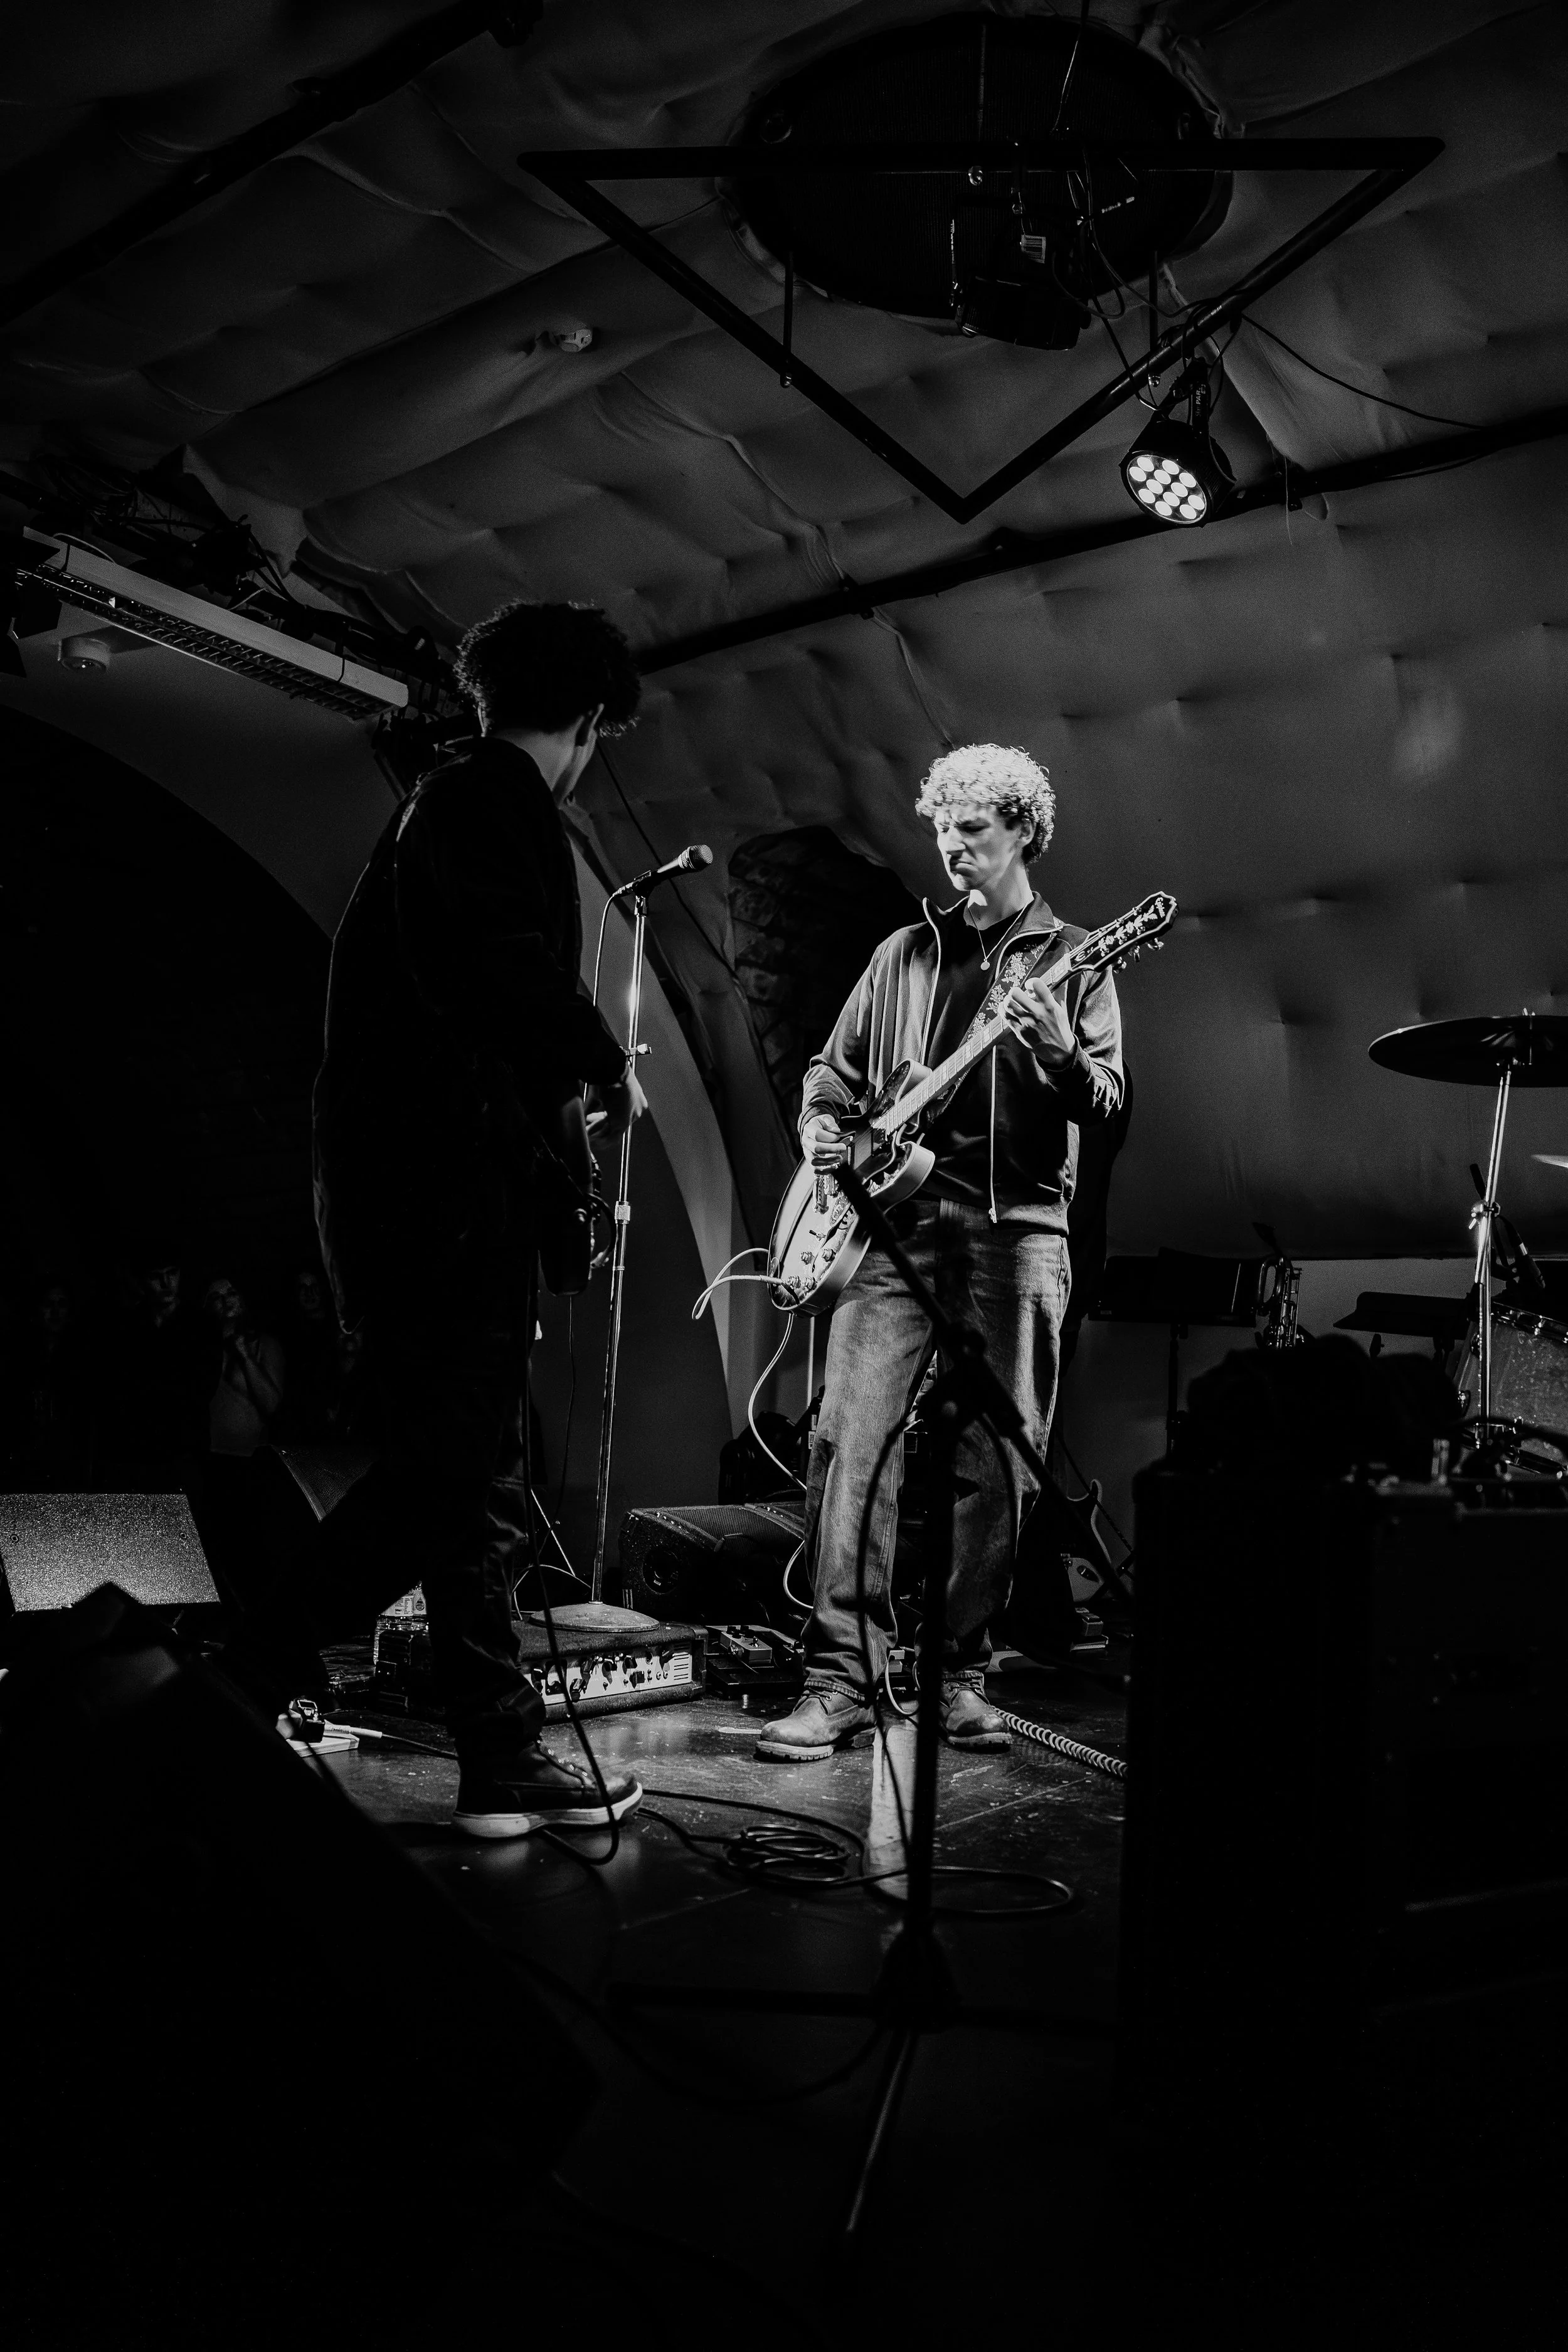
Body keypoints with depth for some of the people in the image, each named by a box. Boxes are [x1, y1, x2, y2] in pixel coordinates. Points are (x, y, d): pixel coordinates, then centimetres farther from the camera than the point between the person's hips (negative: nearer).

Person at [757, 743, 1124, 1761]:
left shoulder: (1074, 957, 9)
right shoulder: (907, 952, 18)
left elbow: (1108, 1103, -1)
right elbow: (836, 1065, 23)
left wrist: (1059, 1053, -21)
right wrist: (823, 1126, 3)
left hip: (1015, 1228, -2)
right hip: (894, 1218, 2)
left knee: (995, 1468, 0)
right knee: (853, 1441, -10)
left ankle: (961, 1673, 14)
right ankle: (842, 1679, -7)